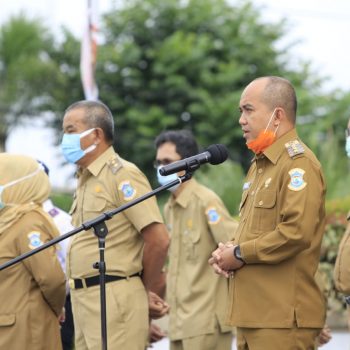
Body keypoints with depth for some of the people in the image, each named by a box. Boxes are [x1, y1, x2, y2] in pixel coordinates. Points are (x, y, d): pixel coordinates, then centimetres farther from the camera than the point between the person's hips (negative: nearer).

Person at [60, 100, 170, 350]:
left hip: (113, 298, -9)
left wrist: (146, 285, -3)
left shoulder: (122, 175, -11)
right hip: (84, 298, 9)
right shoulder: (85, 179, 17)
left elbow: (159, 240, -16)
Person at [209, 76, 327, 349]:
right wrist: (227, 252, 7)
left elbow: (297, 232, -23)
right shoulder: (259, 165, 21)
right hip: (253, 314, 10)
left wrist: (240, 254, -13)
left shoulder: (298, 163, -11)